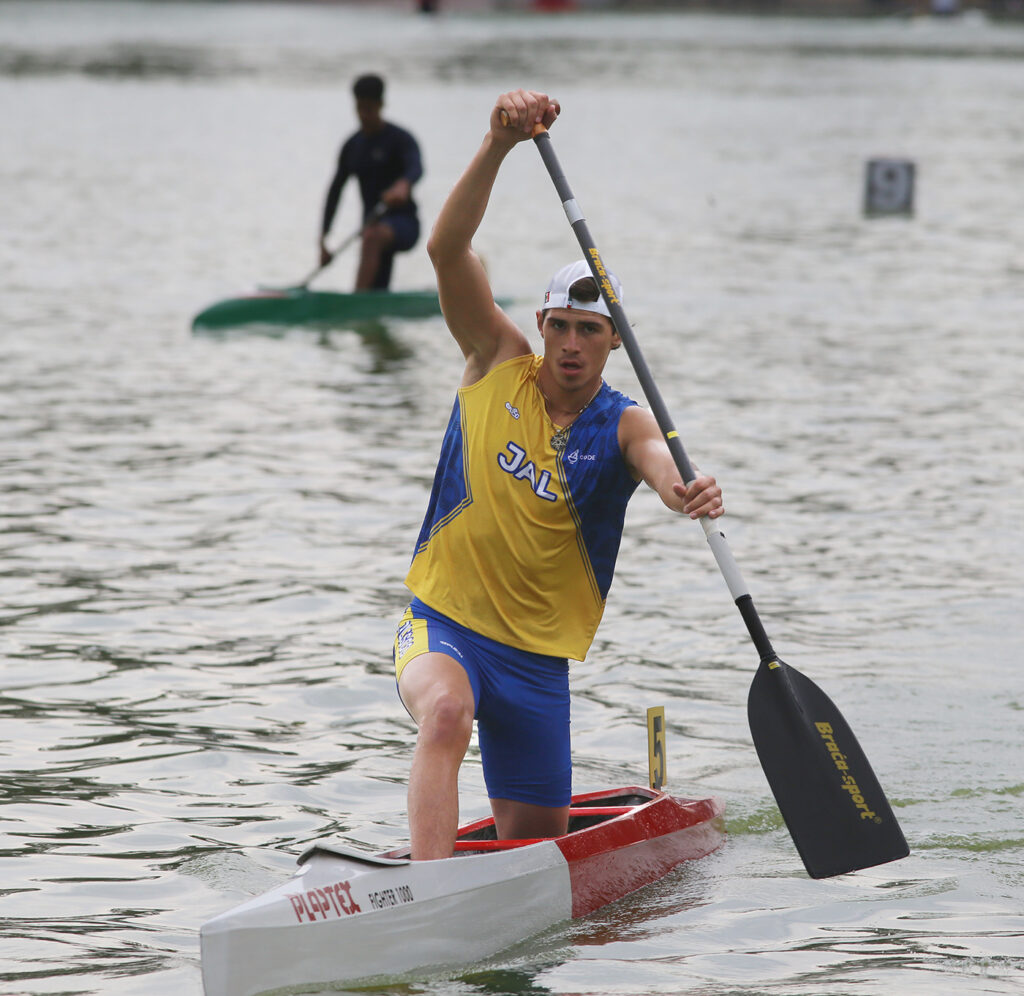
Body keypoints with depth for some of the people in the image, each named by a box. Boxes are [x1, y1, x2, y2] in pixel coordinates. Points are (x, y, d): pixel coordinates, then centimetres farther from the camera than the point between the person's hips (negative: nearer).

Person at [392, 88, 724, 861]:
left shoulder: (621, 425, -5)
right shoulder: (499, 365, -2)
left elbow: (658, 461, -29)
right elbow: (448, 250, -15)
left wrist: (685, 491, -54)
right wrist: (500, 144, -28)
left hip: (538, 654, 2)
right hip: (445, 622, -2)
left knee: (534, 840, 8)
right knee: (447, 712, -36)